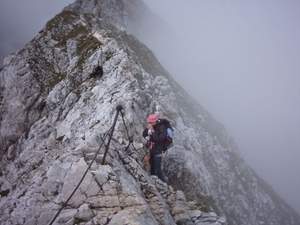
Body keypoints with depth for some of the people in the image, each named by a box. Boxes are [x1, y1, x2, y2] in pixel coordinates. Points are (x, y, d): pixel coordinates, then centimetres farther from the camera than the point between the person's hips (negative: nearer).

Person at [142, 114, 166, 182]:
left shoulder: (162, 128, -20)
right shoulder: (151, 127, 0)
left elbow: (159, 139, -30)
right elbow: (144, 135, 3)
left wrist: (153, 131, -30)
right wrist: (147, 129, -15)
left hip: (157, 151, -8)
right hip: (151, 150, 8)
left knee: (158, 170, -5)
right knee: (152, 168, 23)